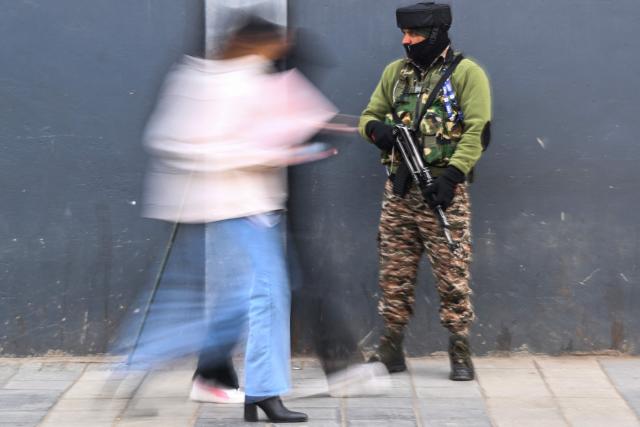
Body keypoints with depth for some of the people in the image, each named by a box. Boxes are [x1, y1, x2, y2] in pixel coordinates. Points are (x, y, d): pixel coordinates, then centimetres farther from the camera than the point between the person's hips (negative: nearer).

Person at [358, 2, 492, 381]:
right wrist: (376, 129, -6)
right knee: (394, 275, 8)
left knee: (452, 275, -3)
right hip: (399, 191, 5)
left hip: (443, 191, -5)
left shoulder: (466, 73, -4)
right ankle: (391, 351, 16)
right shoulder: (395, 72, 14)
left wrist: (452, 175, -20)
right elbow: (368, 116, 19)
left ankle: (460, 353, 4)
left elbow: (478, 131, -11)